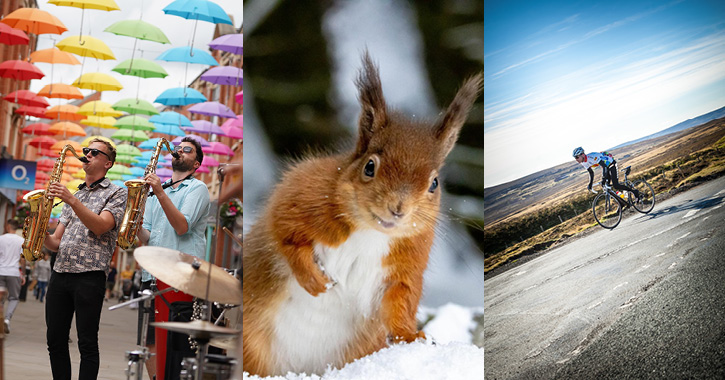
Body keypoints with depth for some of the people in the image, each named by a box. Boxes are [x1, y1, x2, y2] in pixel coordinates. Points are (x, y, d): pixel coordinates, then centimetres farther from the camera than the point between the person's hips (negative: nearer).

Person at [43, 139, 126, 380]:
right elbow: (57, 242, 19)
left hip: (89, 275, -6)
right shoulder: (73, 195, 23)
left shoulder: (116, 193, 4)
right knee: (55, 341, 6)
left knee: (87, 343, -5)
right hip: (60, 272, 6)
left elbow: (100, 227, -14)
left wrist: (72, 200, -21)